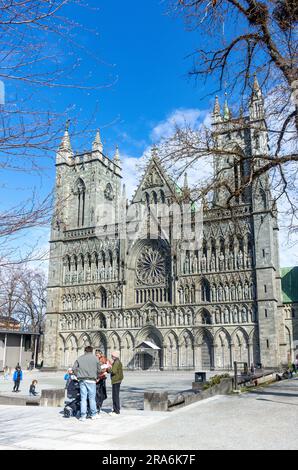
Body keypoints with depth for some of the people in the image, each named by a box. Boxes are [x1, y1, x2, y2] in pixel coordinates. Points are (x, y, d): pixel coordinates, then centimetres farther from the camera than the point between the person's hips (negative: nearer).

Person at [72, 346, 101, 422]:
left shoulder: (79, 358, 6)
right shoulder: (95, 358, 2)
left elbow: (74, 368, 3)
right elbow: (99, 370, 5)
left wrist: (78, 376, 14)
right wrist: (96, 377, 20)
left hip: (82, 380, 2)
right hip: (91, 380, -2)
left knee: (83, 398, 4)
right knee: (92, 398, 7)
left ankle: (83, 416, 5)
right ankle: (94, 414, 15)